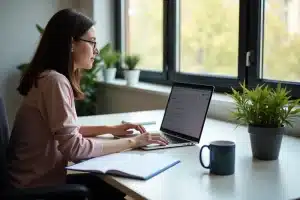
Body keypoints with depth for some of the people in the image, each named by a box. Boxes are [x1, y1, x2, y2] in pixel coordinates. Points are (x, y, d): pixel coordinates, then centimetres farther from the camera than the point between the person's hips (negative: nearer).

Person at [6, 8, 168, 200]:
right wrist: (132, 142, -19)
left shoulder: (53, 77, 9)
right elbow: (74, 147, -27)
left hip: (43, 177, 9)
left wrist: (111, 129, 9)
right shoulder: (55, 81, -22)